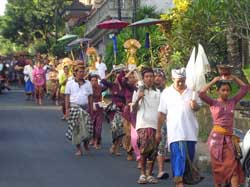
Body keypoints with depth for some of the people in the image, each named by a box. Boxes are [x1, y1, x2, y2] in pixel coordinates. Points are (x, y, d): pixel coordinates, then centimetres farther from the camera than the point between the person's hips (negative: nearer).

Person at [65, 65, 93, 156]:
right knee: (76, 129, -3)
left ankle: (86, 142, 23)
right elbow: (67, 96, 2)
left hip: (85, 107, 2)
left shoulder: (87, 83, 12)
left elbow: (90, 97, 12)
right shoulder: (70, 83, 4)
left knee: (87, 127, -7)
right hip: (74, 107, -2)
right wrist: (67, 109, -6)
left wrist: (91, 109, 6)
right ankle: (79, 149, 6)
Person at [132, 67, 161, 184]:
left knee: (153, 150, 2)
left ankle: (149, 174, 11)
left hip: (155, 124, 3)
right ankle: (142, 174, -5)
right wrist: (138, 99, -15)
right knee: (144, 148, -14)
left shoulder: (158, 92, 15)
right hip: (143, 124, -3)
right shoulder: (139, 91, 7)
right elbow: (134, 109, 3)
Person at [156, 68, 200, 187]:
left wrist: (195, 106, -8)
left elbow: (197, 108, 17)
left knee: (189, 156, 10)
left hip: (190, 130, 4)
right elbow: (162, 114, 4)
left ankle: (185, 177, 27)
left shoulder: (191, 91, 8)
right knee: (178, 156, -14)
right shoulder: (166, 93, 1)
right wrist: (158, 131, 4)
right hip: (175, 131, -4)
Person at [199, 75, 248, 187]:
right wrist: (213, 81, -8)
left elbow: (245, 88, 9)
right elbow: (201, 93, -17)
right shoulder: (213, 103, 0)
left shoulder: (233, 102, 9)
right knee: (218, 165, 5)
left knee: (233, 165, -8)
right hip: (217, 136, -2)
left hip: (229, 137, 3)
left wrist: (234, 78, 7)